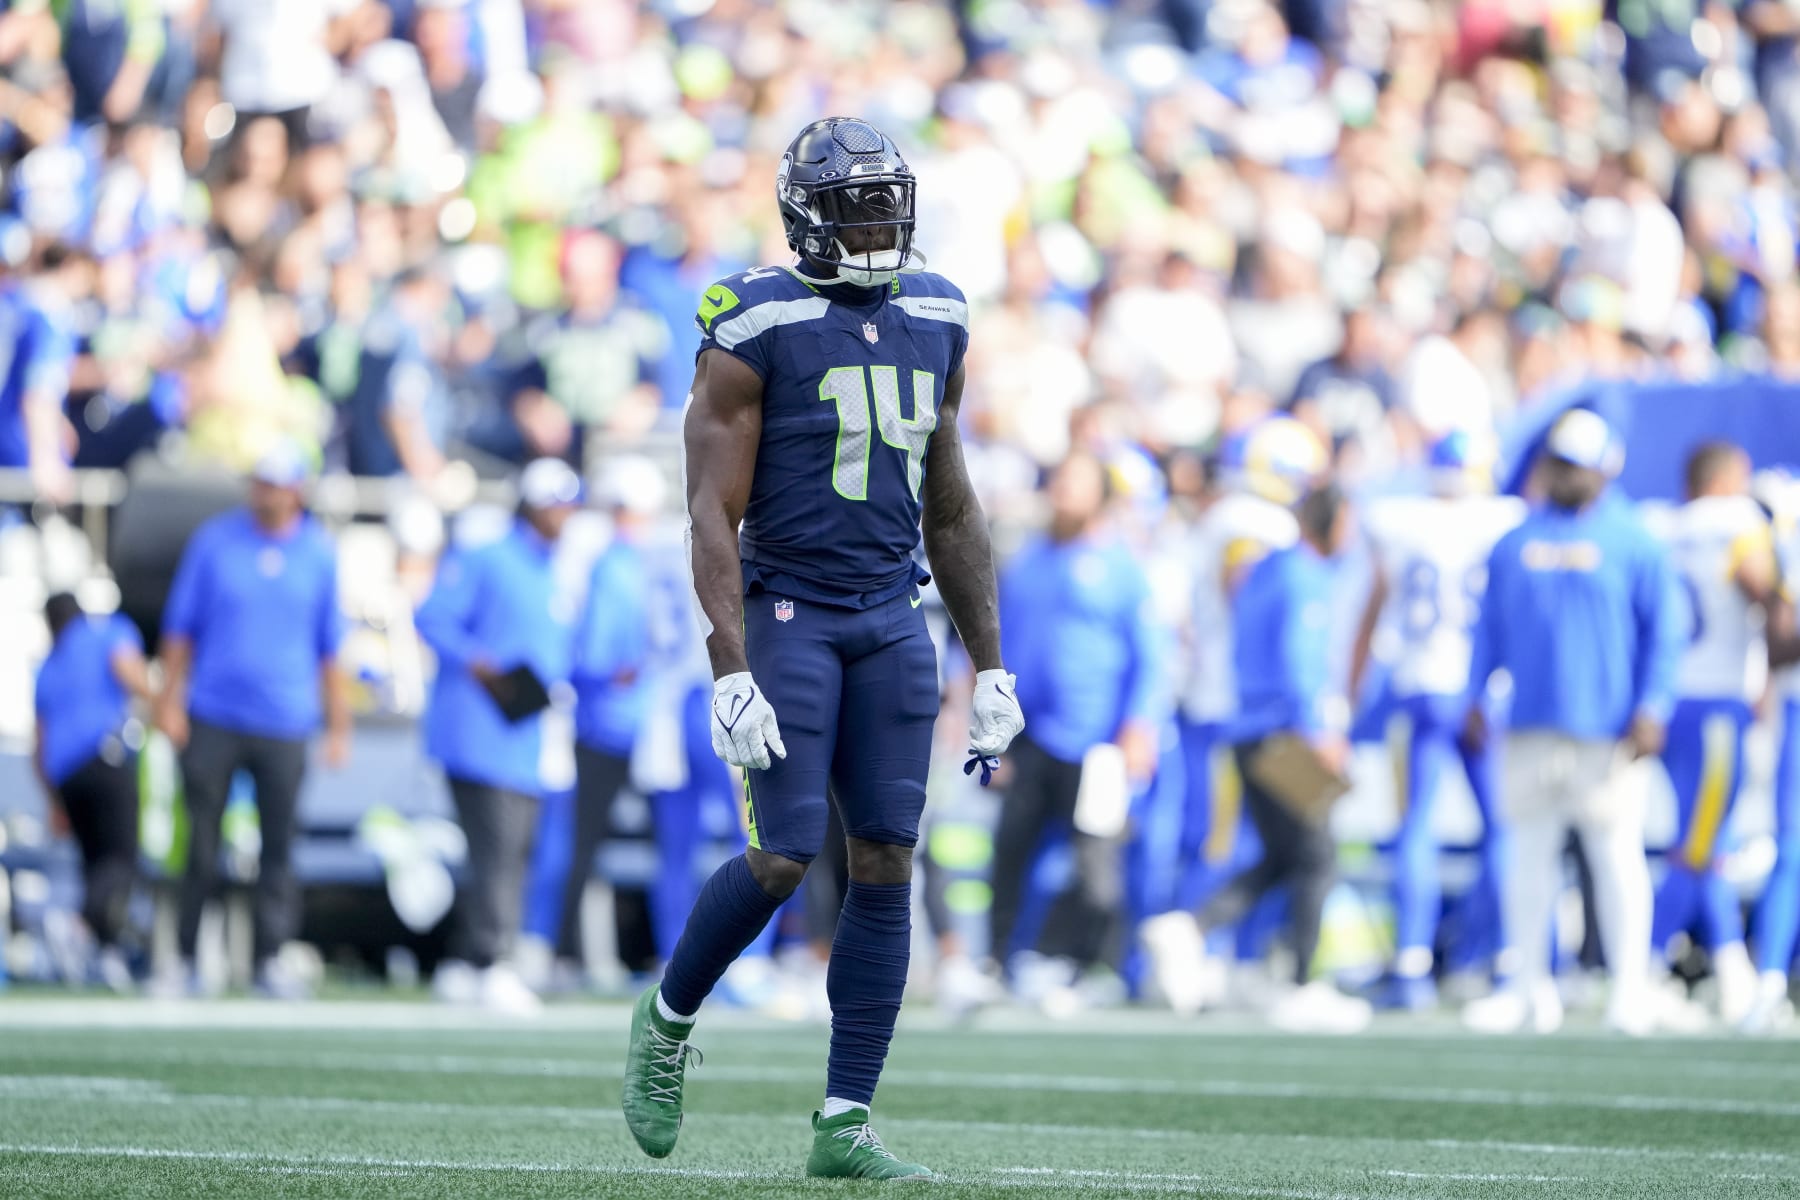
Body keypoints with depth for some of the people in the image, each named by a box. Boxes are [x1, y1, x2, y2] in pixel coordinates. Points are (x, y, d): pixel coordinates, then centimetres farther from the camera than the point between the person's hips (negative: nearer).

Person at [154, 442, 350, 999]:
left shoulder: (319, 553, 6)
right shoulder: (214, 541, 3)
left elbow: (330, 647, 11)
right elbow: (180, 625, 7)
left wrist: (338, 725, 8)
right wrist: (169, 701, 0)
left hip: (284, 724, 1)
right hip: (212, 719, -1)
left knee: (279, 844, -1)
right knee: (201, 844, 1)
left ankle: (270, 960, 4)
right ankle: (186, 959, 7)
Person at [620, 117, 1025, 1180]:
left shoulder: (935, 324, 9)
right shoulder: (756, 332, -9)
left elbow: (951, 512, 15)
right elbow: (714, 515, -11)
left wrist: (991, 670, 13)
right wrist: (731, 676, -19)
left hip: (891, 623, 5)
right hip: (786, 614, -5)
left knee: (887, 865, -1)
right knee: (784, 859, -12)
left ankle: (847, 1124, 3)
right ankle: (669, 1021, 17)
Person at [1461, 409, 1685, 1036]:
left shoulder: (1634, 543, 0)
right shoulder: (1516, 543, 12)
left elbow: (1663, 631, -1)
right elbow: (1491, 625, 18)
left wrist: (1652, 709, -8)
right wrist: (1476, 697, 10)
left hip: (1607, 729, -4)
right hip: (1531, 726, 4)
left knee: (1616, 854, -3)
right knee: (1529, 853, 6)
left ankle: (1630, 987, 3)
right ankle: (1531, 987, 14)